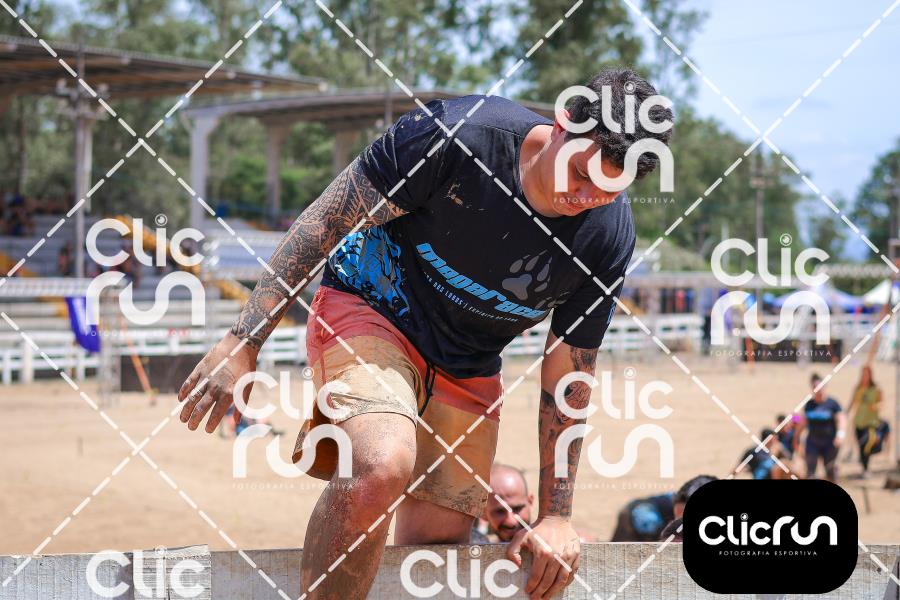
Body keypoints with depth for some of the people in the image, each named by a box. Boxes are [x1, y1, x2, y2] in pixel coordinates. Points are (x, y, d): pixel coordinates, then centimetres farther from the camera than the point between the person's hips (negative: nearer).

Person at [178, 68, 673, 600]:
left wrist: (555, 516, -2)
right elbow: (328, 221, -17)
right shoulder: (458, 136, -26)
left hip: (469, 376, 5)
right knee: (383, 467, -34)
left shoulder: (609, 237, -13)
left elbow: (568, 376, -2)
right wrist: (244, 341, -19)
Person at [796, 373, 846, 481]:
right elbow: (803, 421, 14)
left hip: (829, 443, -2)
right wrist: (797, 438, 18)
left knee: (831, 472, 10)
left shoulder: (832, 403, -7)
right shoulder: (809, 404, 4)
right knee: (810, 470, -5)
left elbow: (841, 419, -12)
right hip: (812, 443, 2)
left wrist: (841, 434, -29)